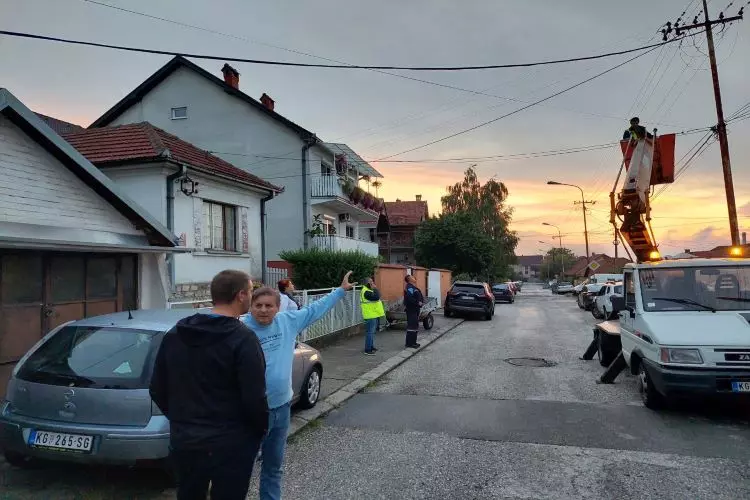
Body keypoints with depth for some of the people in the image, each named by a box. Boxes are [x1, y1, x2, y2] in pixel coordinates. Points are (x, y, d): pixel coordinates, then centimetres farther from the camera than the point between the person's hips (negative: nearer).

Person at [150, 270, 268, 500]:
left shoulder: (174, 335, 2)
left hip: (183, 441, 6)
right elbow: (254, 397, -20)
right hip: (231, 444, -6)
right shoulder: (243, 338, -19)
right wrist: (262, 429, 0)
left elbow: (157, 389, 8)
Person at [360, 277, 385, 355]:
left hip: (374, 315, 11)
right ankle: (368, 349, -6)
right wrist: (375, 289, -17)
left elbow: (376, 298, 24)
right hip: (371, 316, -11)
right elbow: (376, 297, -29)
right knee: (370, 332, -9)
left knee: (372, 331, 17)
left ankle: (371, 346, 27)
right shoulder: (366, 292, -18)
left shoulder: (369, 291, 18)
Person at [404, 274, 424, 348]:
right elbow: (409, 298, -28)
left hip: (415, 310, 11)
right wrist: (417, 303, -21)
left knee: (415, 326, 14)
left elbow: (419, 297, 22)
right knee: (411, 326, -9)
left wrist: (421, 302, 4)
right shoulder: (409, 287, -15)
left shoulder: (413, 287, 18)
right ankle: (409, 343, -6)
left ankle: (413, 342, 21)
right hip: (411, 310, -11)